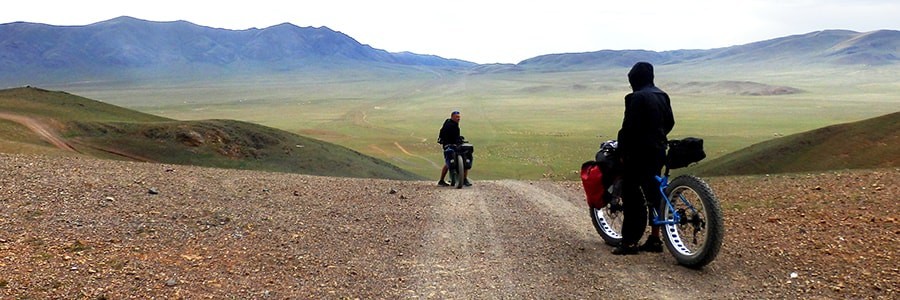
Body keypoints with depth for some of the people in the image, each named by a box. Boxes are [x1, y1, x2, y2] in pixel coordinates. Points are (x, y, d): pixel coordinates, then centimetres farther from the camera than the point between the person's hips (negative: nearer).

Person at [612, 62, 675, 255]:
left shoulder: (636, 98, -14)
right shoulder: (662, 96, 10)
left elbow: (629, 127, -17)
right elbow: (670, 122, 15)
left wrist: (623, 152, -10)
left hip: (639, 152, -8)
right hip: (659, 151, 8)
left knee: (632, 195, -4)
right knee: (653, 192, 13)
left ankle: (630, 241, -3)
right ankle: (654, 238, 19)